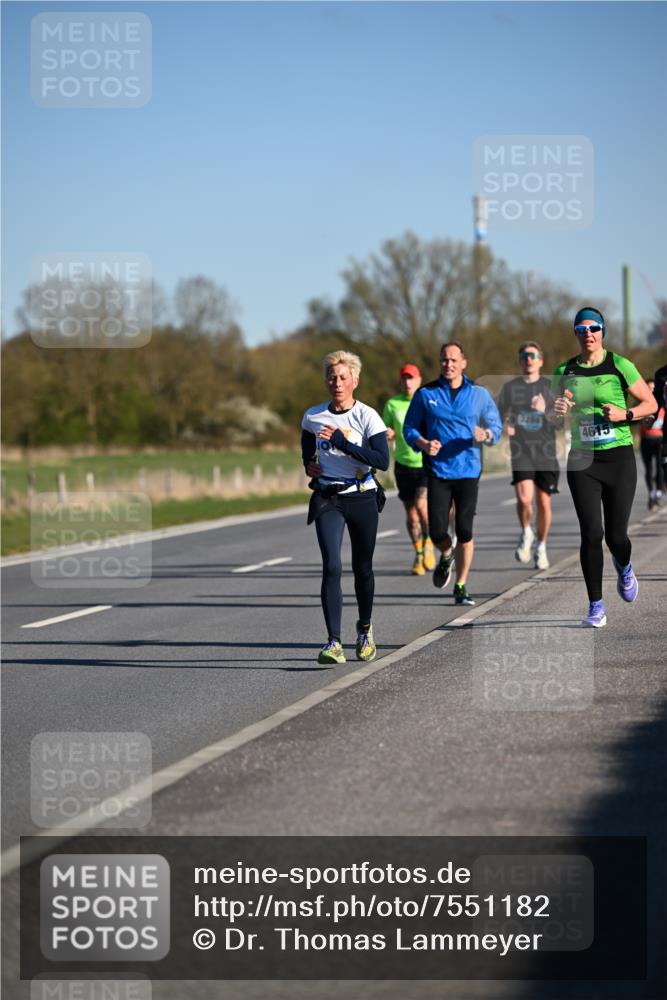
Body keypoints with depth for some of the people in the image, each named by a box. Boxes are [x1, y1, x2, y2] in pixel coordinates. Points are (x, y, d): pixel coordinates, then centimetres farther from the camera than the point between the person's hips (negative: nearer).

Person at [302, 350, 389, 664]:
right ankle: (333, 643, -20)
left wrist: (342, 442, -24)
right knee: (332, 567, -15)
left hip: (361, 497, -1)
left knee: (362, 568, 10)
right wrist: (308, 464, 5)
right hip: (326, 499, 1)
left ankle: (364, 629, 36)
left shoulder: (367, 416, -8)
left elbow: (383, 461, -19)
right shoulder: (313, 417, 3)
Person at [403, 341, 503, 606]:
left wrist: (486, 435, -16)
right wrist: (422, 443, -13)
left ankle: (461, 587, 9)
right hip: (437, 471, 0)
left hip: (468, 471, 0)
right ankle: (447, 557, 30)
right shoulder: (425, 394, 4)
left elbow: (497, 426, 7)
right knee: (437, 532, -7)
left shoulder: (479, 394, 5)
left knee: (464, 531, -4)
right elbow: (409, 428, 8)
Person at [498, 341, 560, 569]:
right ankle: (526, 534, 8)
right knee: (524, 497, -20)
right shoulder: (510, 387, 9)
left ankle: (541, 548, 23)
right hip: (521, 451, -1)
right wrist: (504, 427, -8)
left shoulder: (551, 387, 7)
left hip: (546, 451, 1)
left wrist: (544, 410, -17)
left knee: (544, 502, 3)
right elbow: (500, 417, 15)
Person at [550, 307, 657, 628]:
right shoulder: (565, 371, 6)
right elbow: (552, 416, 16)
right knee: (591, 533, -9)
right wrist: (557, 410, -7)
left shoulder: (619, 366, -3)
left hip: (618, 458, -2)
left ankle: (624, 569, 38)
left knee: (615, 535, 0)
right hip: (582, 461, 2)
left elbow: (650, 404, 2)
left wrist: (624, 414, -15)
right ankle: (596, 607, -1)